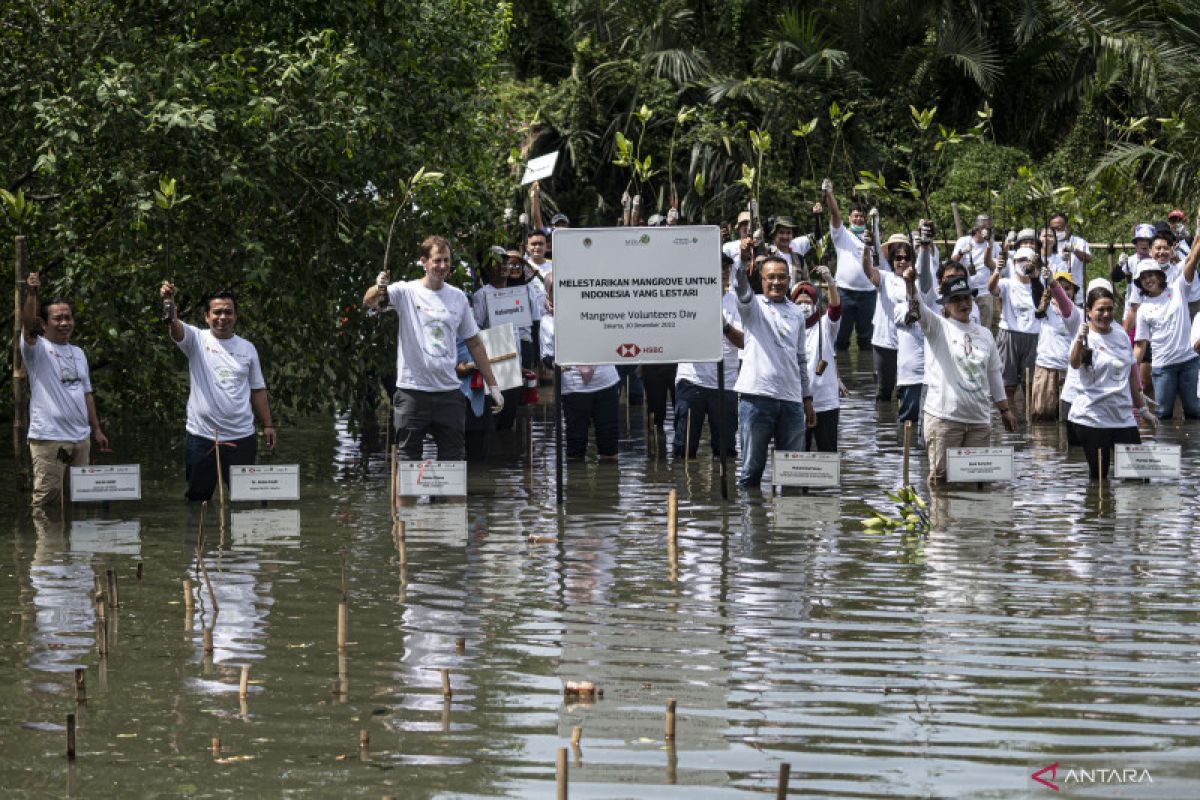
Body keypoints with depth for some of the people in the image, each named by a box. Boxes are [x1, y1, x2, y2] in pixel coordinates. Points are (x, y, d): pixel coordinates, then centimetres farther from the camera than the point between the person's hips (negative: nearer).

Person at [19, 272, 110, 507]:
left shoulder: (78, 353, 17)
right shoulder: (38, 348, -3)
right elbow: (28, 326, -24)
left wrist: (96, 430, 16)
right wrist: (31, 294, -38)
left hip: (81, 437, 7)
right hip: (48, 438, -7)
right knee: (47, 496, -9)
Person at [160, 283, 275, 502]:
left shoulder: (248, 349, 9)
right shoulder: (197, 340, 0)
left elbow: (257, 390, 14)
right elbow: (175, 328, -21)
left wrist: (268, 425, 8)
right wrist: (169, 302, -41)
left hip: (241, 437, 2)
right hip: (201, 436, -2)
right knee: (198, 497, 6)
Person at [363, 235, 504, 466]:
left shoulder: (458, 297, 10)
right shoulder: (405, 292, -2)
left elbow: (474, 343, 16)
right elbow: (369, 302, -19)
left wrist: (492, 386, 14)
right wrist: (378, 289, -43)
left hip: (449, 392, 4)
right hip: (412, 392, -4)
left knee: (454, 458, 6)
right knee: (408, 458, -1)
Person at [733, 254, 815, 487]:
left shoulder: (796, 313, 18)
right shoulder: (753, 306, 6)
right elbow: (741, 286, -17)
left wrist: (808, 400, 17)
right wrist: (743, 258, -37)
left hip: (791, 399, 4)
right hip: (757, 396, -4)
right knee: (752, 468, -1)